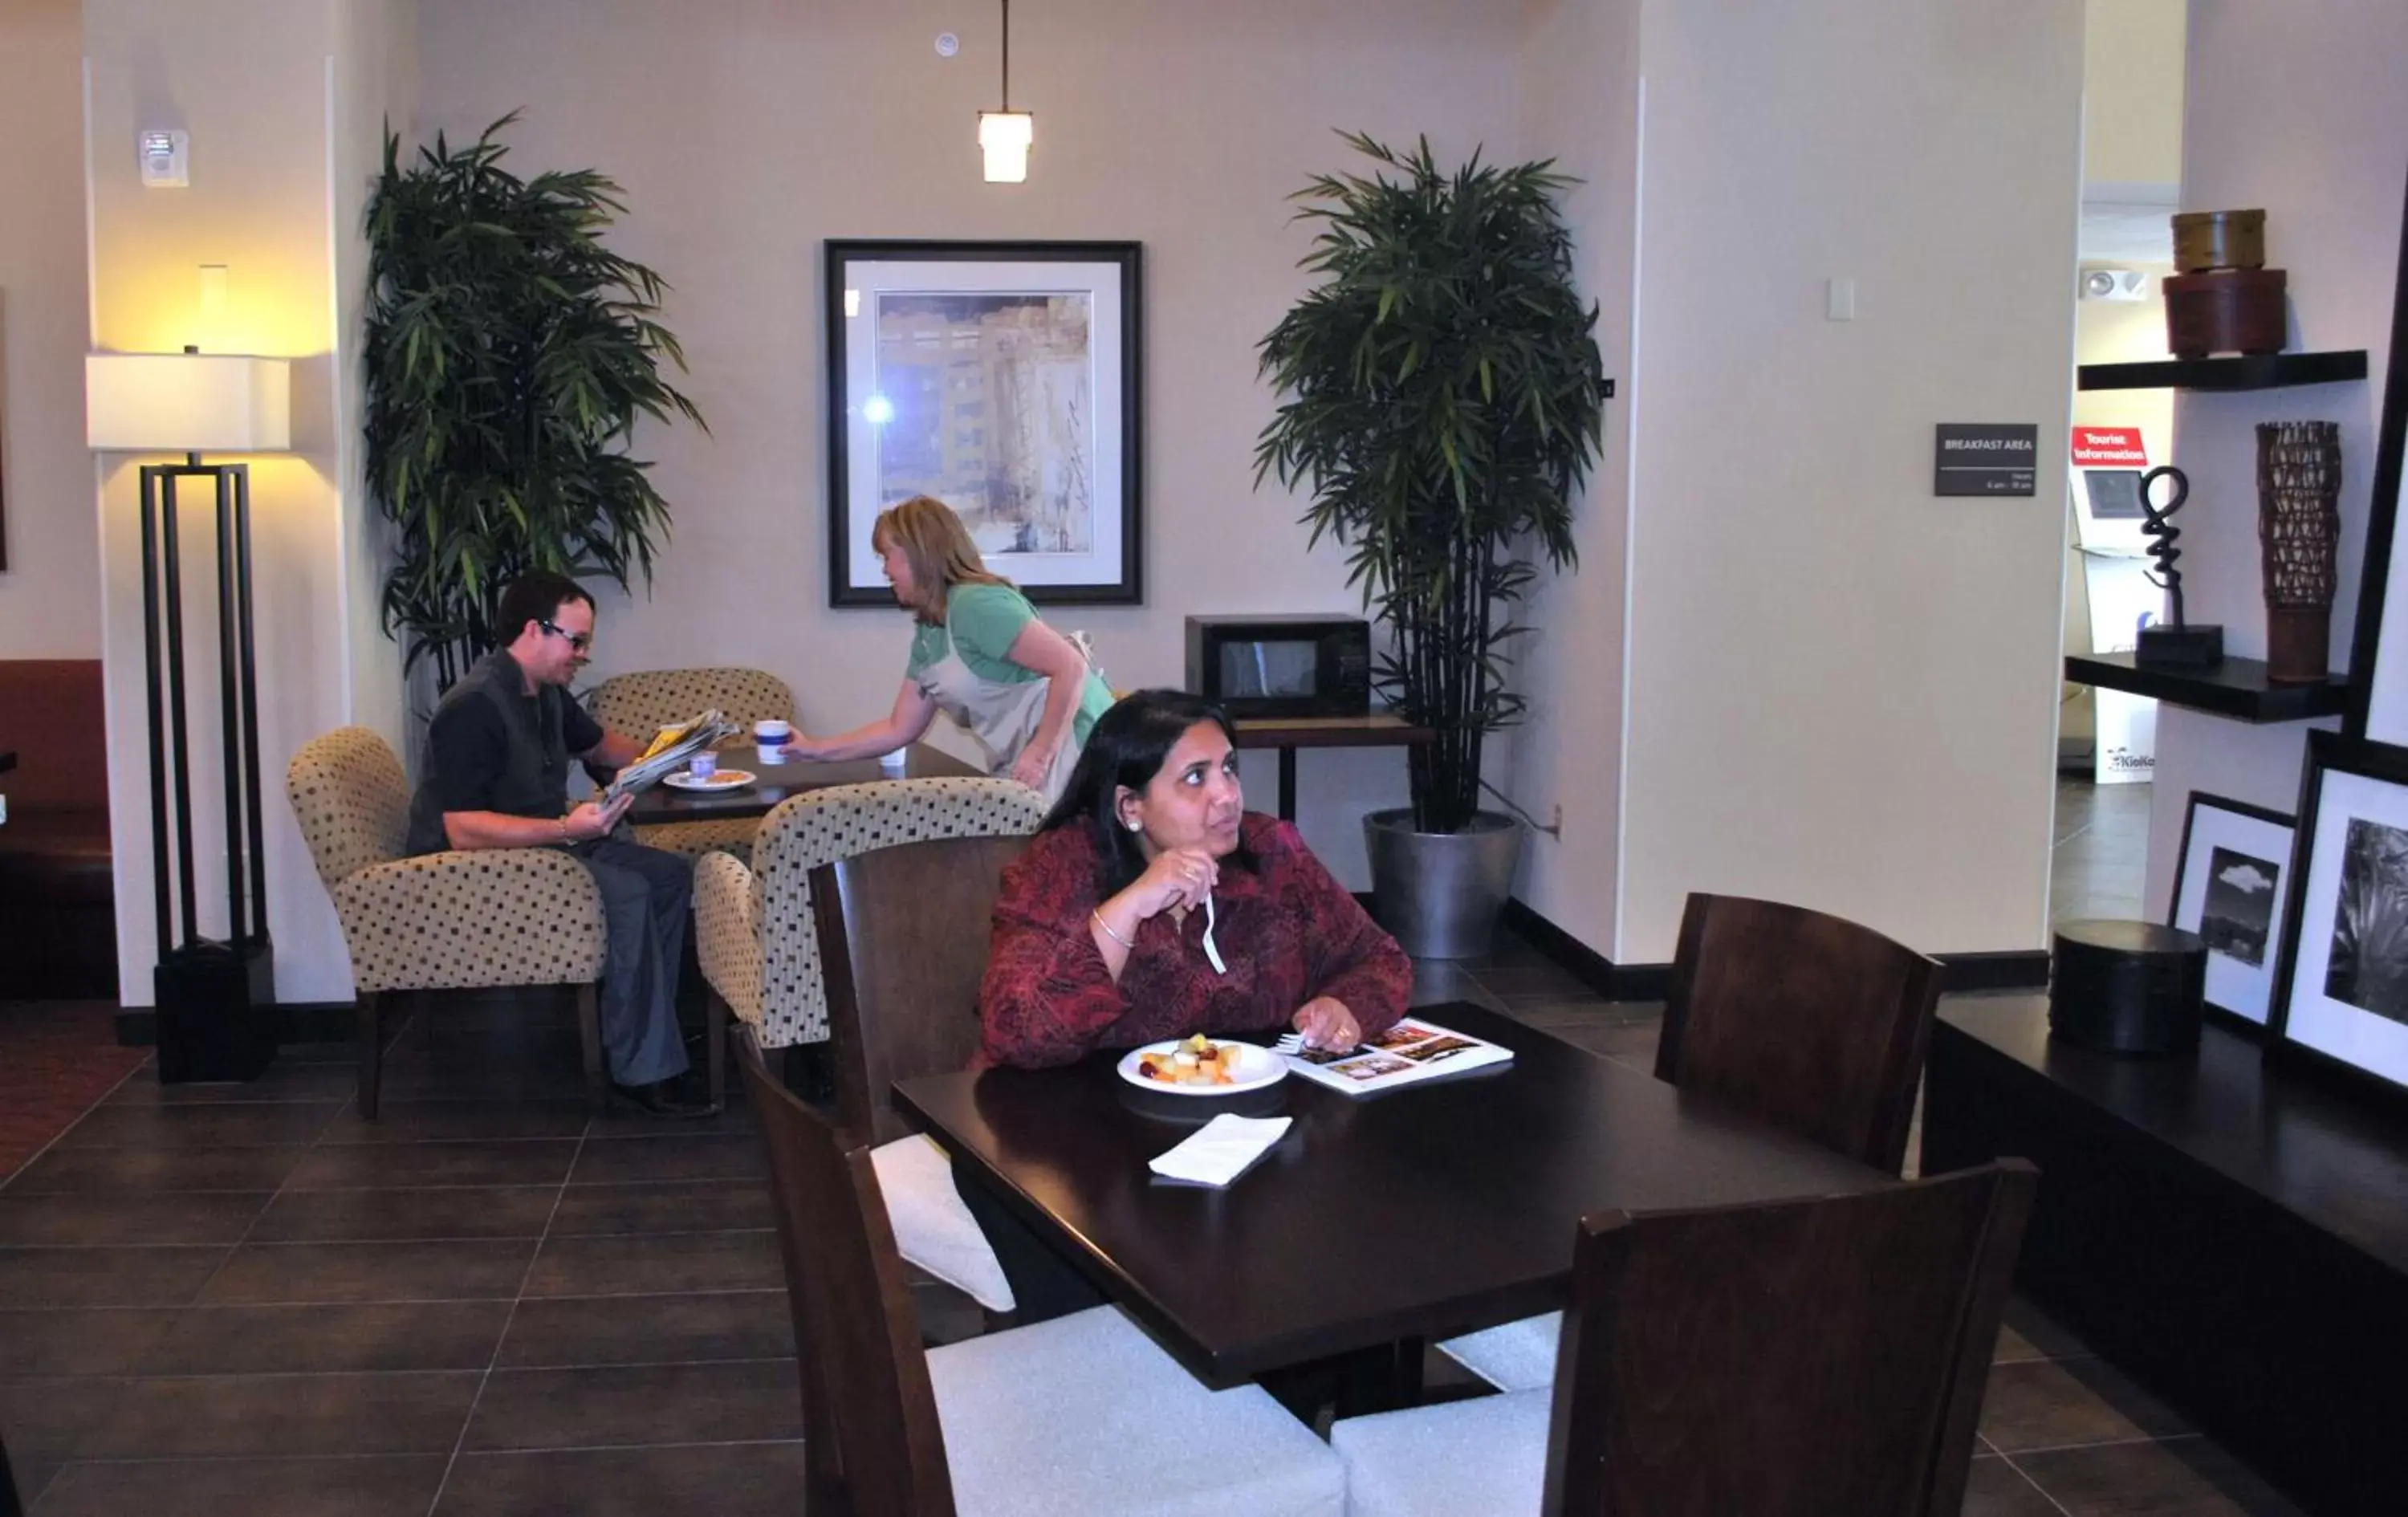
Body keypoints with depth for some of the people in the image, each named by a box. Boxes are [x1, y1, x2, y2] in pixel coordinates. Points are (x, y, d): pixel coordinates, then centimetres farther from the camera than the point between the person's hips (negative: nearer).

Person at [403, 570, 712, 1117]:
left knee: (671, 875, 0)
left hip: (543, 841, 10)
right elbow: (461, 829, -30)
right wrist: (565, 830, -38)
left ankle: (652, 1028, 4)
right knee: (625, 893, -28)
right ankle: (642, 1071, -22)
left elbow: (598, 744, 28)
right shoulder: (475, 706, -23)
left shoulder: (546, 693, 6)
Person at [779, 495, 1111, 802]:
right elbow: (900, 730, 21)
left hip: (1067, 745, -9)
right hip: (1019, 760, 9)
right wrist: (816, 749, 20)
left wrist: (1041, 752, -23)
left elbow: (1071, 666, -22)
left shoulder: (976, 604, -16)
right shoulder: (928, 635, 13)